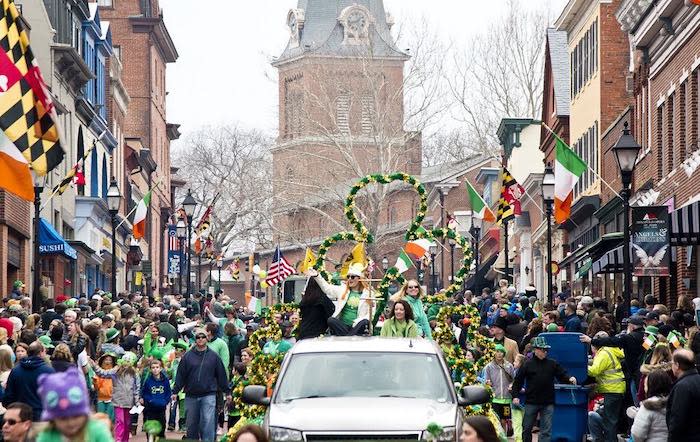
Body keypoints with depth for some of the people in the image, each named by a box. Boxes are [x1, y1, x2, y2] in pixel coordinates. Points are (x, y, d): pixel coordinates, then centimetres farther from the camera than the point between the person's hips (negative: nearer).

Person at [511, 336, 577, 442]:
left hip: (548, 403, 1)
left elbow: (562, 374, 7)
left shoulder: (552, 364, 3)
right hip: (531, 402, -1)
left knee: (546, 430, -1)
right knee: (527, 428, 11)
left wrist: (569, 378, -14)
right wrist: (515, 395, -5)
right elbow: (518, 381, 0)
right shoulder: (528, 364, -2)